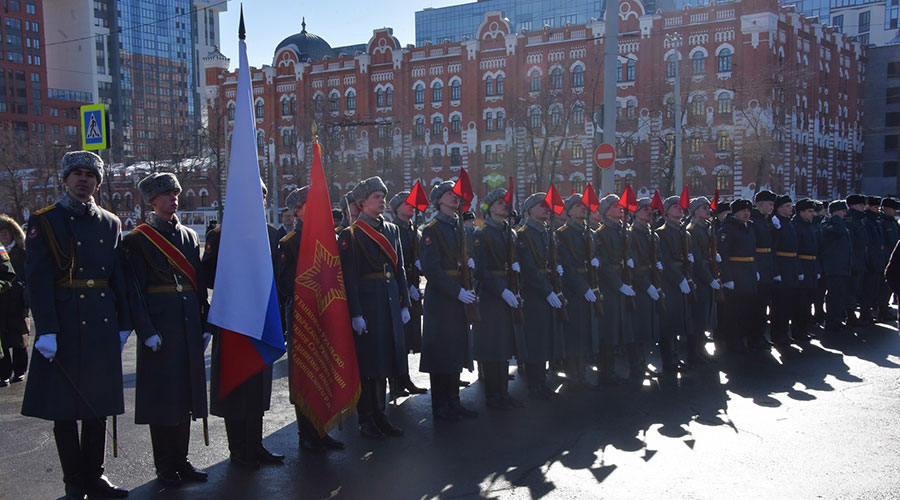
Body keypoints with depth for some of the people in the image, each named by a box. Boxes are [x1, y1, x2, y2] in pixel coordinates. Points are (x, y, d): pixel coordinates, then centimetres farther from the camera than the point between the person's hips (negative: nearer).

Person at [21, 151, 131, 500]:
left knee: (99, 404, 10)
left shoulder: (110, 223, 11)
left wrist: (123, 325, 8)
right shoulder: (45, 221, -2)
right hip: (65, 324, -4)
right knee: (64, 407, 4)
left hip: (102, 325, 4)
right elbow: (38, 278, -9)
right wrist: (46, 330, -16)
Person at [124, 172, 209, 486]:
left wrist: (205, 324, 7)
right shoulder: (139, 239, -3)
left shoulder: (189, 236, 13)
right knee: (162, 391, 1)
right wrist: (146, 330, -15)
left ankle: (180, 460, 21)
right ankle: (164, 465, 13)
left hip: (189, 321, 5)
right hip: (159, 321, -5)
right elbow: (136, 288, -8)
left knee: (187, 389, 9)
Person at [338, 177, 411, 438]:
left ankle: (380, 415, 23)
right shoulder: (350, 235, -7)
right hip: (366, 301, -6)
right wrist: (355, 314, -16)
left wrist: (404, 304, 9)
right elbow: (349, 277, -12)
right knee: (366, 364, 1)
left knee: (384, 360, 12)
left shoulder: (392, 230, 13)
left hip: (390, 302, 6)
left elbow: (400, 269, 14)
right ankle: (366, 420, 12)